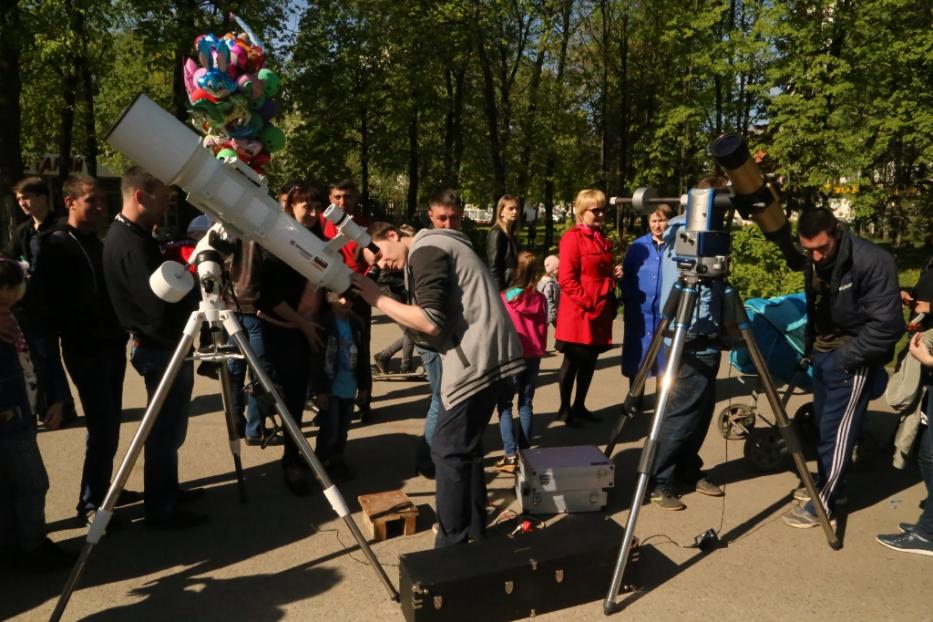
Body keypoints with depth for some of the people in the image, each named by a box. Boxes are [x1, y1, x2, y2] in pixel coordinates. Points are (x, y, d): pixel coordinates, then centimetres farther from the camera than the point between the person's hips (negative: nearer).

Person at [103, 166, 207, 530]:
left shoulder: (133, 235, 10)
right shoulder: (131, 244, -23)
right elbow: (163, 305, -28)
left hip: (164, 345, 10)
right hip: (161, 349, -10)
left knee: (169, 430, 20)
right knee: (165, 433, 1)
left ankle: (168, 492, 34)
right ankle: (161, 511, 13)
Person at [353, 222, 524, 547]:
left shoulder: (425, 251, -8)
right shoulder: (435, 248, 22)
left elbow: (431, 322, -18)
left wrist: (379, 299, -11)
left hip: (478, 361, -10)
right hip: (487, 357, 10)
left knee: (448, 450, -4)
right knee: (465, 447, 17)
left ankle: (452, 548, 5)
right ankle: (474, 533, 27)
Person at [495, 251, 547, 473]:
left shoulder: (504, 298, -11)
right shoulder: (540, 299, -2)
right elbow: (543, 329, 6)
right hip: (533, 357, 4)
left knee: (505, 405, 5)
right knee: (526, 404, 14)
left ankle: (510, 455, -4)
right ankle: (524, 452, 16)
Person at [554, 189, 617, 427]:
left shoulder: (601, 239, 14)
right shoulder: (572, 238, -12)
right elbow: (566, 279, -18)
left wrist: (611, 302, 10)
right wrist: (587, 302, -18)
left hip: (600, 312, 8)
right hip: (578, 312, -8)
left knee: (589, 361, 14)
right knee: (573, 361, 3)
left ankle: (579, 406, 27)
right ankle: (565, 409, 15)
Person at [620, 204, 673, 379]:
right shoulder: (638, 246, 5)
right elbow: (627, 277, 8)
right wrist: (626, 304, 5)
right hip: (639, 311, 2)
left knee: (664, 358, 6)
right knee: (637, 357, 9)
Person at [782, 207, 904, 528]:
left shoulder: (872, 261, -22)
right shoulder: (815, 263, 3)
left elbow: (887, 324, -23)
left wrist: (846, 357, -19)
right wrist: (809, 349, 12)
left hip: (853, 361, -7)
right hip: (823, 355, 7)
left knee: (837, 431, -3)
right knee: (823, 426, 16)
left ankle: (822, 503, 7)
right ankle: (824, 482, 32)